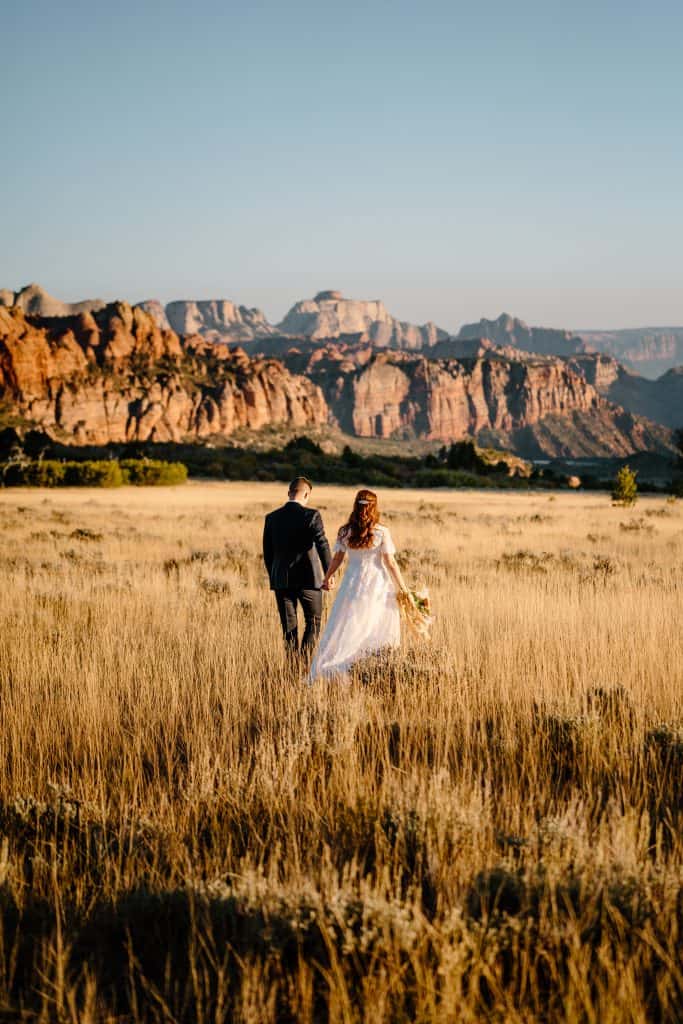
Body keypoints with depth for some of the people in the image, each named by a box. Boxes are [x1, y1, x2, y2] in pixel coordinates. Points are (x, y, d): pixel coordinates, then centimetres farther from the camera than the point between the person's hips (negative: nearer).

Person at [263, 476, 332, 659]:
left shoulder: (271, 518, 4)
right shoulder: (311, 515, -8)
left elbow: (267, 553, 10)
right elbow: (322, 545, -18)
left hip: (281, 580, 3)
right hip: (308, 579, -3)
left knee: (289, 626, 9)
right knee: (313, 620, 10)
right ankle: (305, 656, -6)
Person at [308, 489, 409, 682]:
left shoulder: (345, 532, -2)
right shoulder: (381, 532, -8)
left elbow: (337, 558, 7)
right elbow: (390, 563, -7)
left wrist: (327, 578, 23)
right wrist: (403, 588, -1)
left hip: (353, 583, 2)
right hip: (377, 584, -2)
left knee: (344, 628, 6)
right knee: (378, 630, 7)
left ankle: (324, 670, -2)